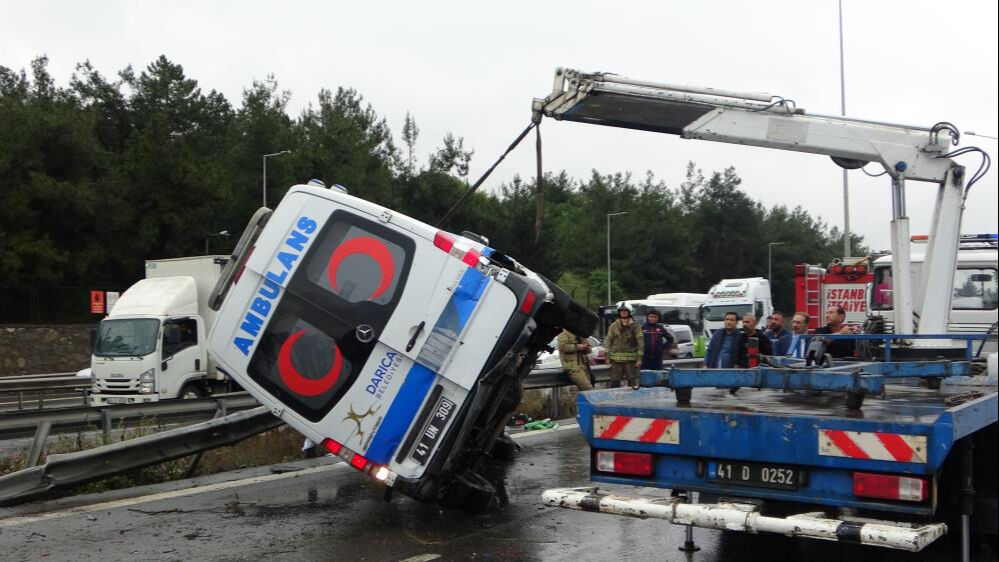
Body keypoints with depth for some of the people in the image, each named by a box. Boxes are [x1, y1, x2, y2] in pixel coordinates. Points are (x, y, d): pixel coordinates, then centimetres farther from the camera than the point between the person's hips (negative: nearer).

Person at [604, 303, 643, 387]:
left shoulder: (635, 326, 3)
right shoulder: (613, 326, 9)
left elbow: (640, 342, 1)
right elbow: (608, 341, 10)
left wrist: (639, 358, -4)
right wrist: (607, 356, 3)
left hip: (631, 358, -1)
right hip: (616, 359, 1)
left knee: (633, 382, 2)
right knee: (615, 382, 3)